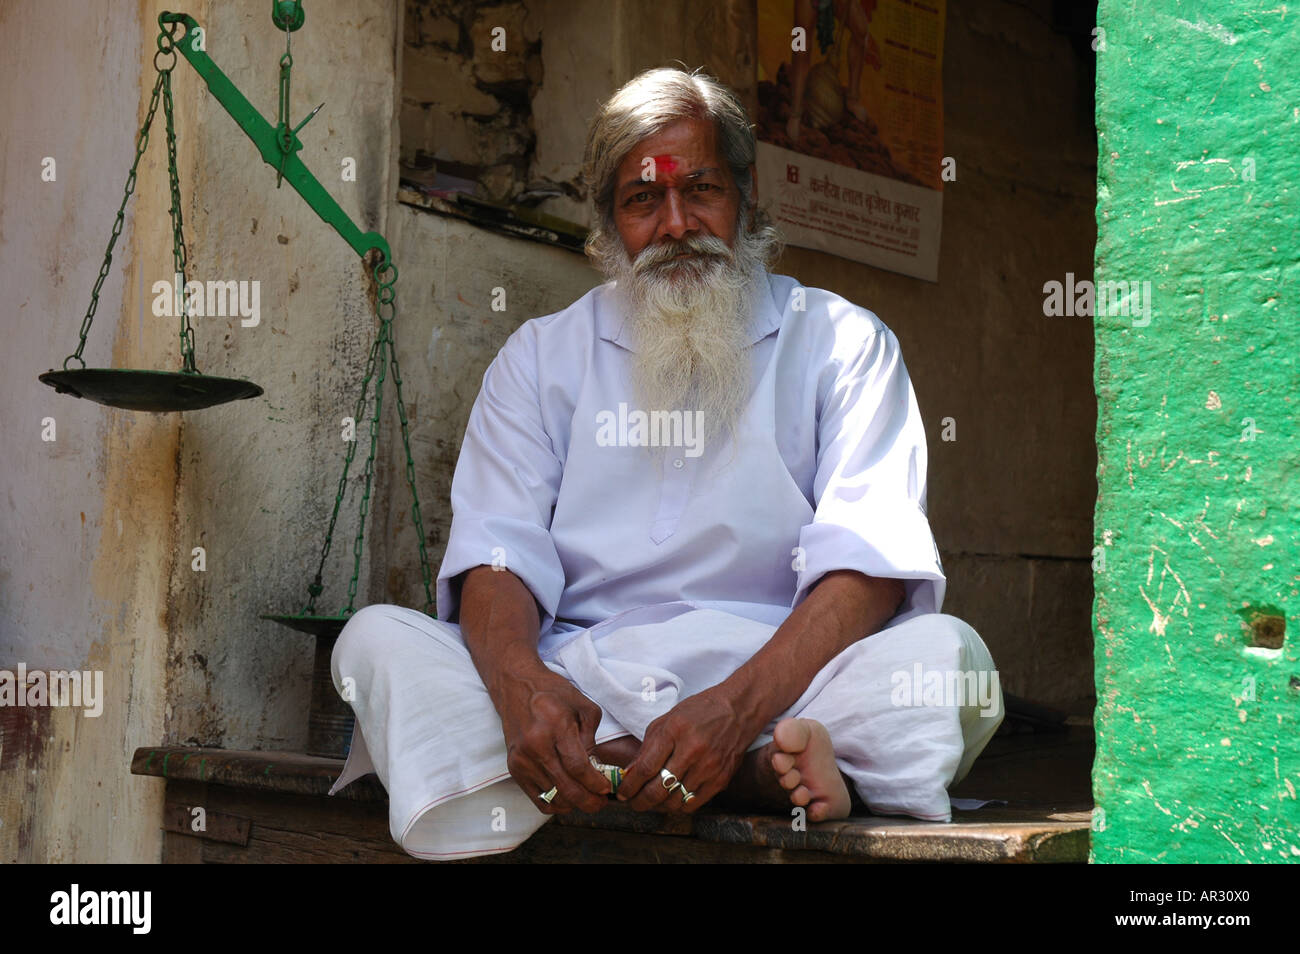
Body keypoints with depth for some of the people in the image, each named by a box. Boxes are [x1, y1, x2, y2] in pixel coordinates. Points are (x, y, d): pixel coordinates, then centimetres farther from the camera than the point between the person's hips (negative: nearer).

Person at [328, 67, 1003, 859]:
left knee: (948, 653, -27)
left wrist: (735, 707, -26)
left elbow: (868, 564, -7)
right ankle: (754, 777, -33)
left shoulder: (844, 343, 8)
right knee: (378, 636, -23)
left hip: (774, 686, -2)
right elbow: (497, 555, 1)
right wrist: (521, 685, -24)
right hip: (577, 683, 2)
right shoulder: (542, 356, 15)